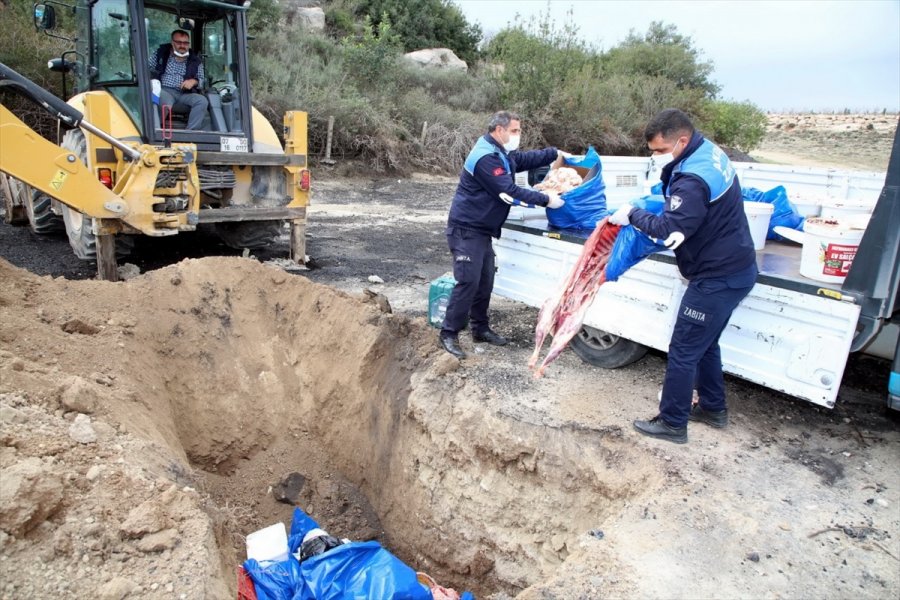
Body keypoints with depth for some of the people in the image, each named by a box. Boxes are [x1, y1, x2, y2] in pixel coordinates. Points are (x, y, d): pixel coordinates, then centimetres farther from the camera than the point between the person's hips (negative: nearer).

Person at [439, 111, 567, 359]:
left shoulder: (500, 153, 13)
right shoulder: (486, 157, -21)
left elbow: (525, 159, 25)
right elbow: (510, 192, -25)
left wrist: (556, 153, 16)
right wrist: (545, 200, -20)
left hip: (482, 229, 10)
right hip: (466, 229, -10)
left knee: (485, 280, 13)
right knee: (468, 281, -12)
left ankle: (480, 328, 25)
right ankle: (449, 334, -4)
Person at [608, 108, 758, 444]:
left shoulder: (694, 179, -27)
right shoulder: (708, 151, 6)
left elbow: (668, 229, -29)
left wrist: (632, 214, -15)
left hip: (717, 278, -10)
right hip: (734, 269, 10)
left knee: (683, 350, 0)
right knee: (704, 344, 22)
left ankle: (672, 423, 12)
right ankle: (713, 408, 36)